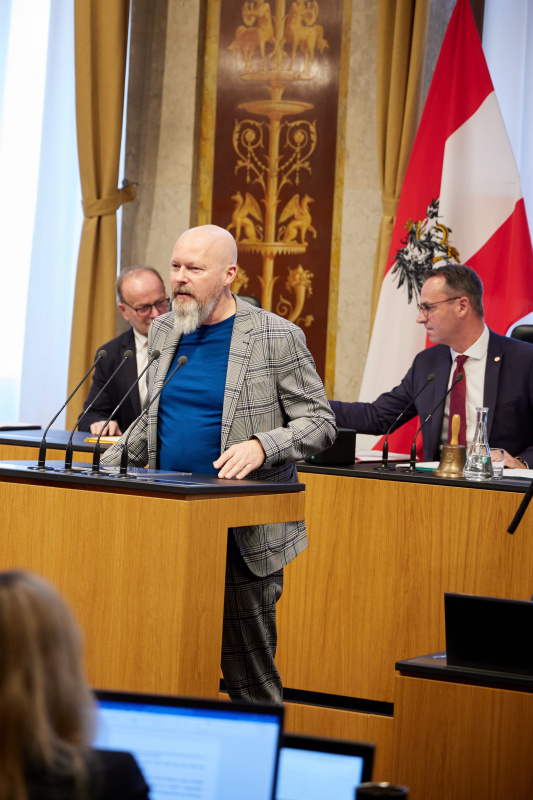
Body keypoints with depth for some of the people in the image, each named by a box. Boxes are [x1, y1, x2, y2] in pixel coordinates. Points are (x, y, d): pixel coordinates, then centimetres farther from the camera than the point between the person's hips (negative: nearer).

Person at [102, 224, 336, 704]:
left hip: (243, 538, -5)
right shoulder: (164, 332, 12)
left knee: (249, 674, -2)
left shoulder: (277, 338, -6)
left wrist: (262, 446, -23)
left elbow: (320, 423, -6)